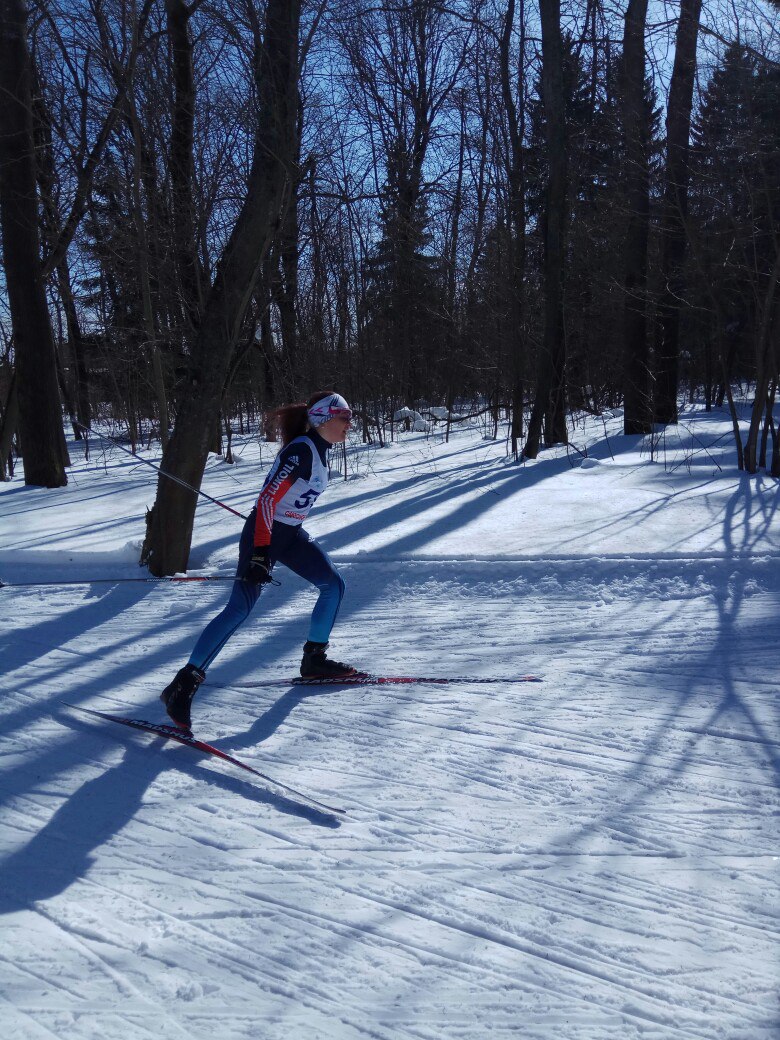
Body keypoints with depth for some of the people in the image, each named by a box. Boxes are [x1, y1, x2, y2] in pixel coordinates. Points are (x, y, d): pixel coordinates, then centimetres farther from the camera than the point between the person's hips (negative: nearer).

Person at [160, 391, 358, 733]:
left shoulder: (318, 450, 8)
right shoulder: (301, 450, -20)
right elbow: (267, 499, -27)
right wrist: (261, 551, -32)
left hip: (290, 533, 10)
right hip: (264, 533, -10)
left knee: (333, 584, 7)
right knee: (241, 607, -17)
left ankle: (314, 660, 19)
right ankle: (183, 685, -16)